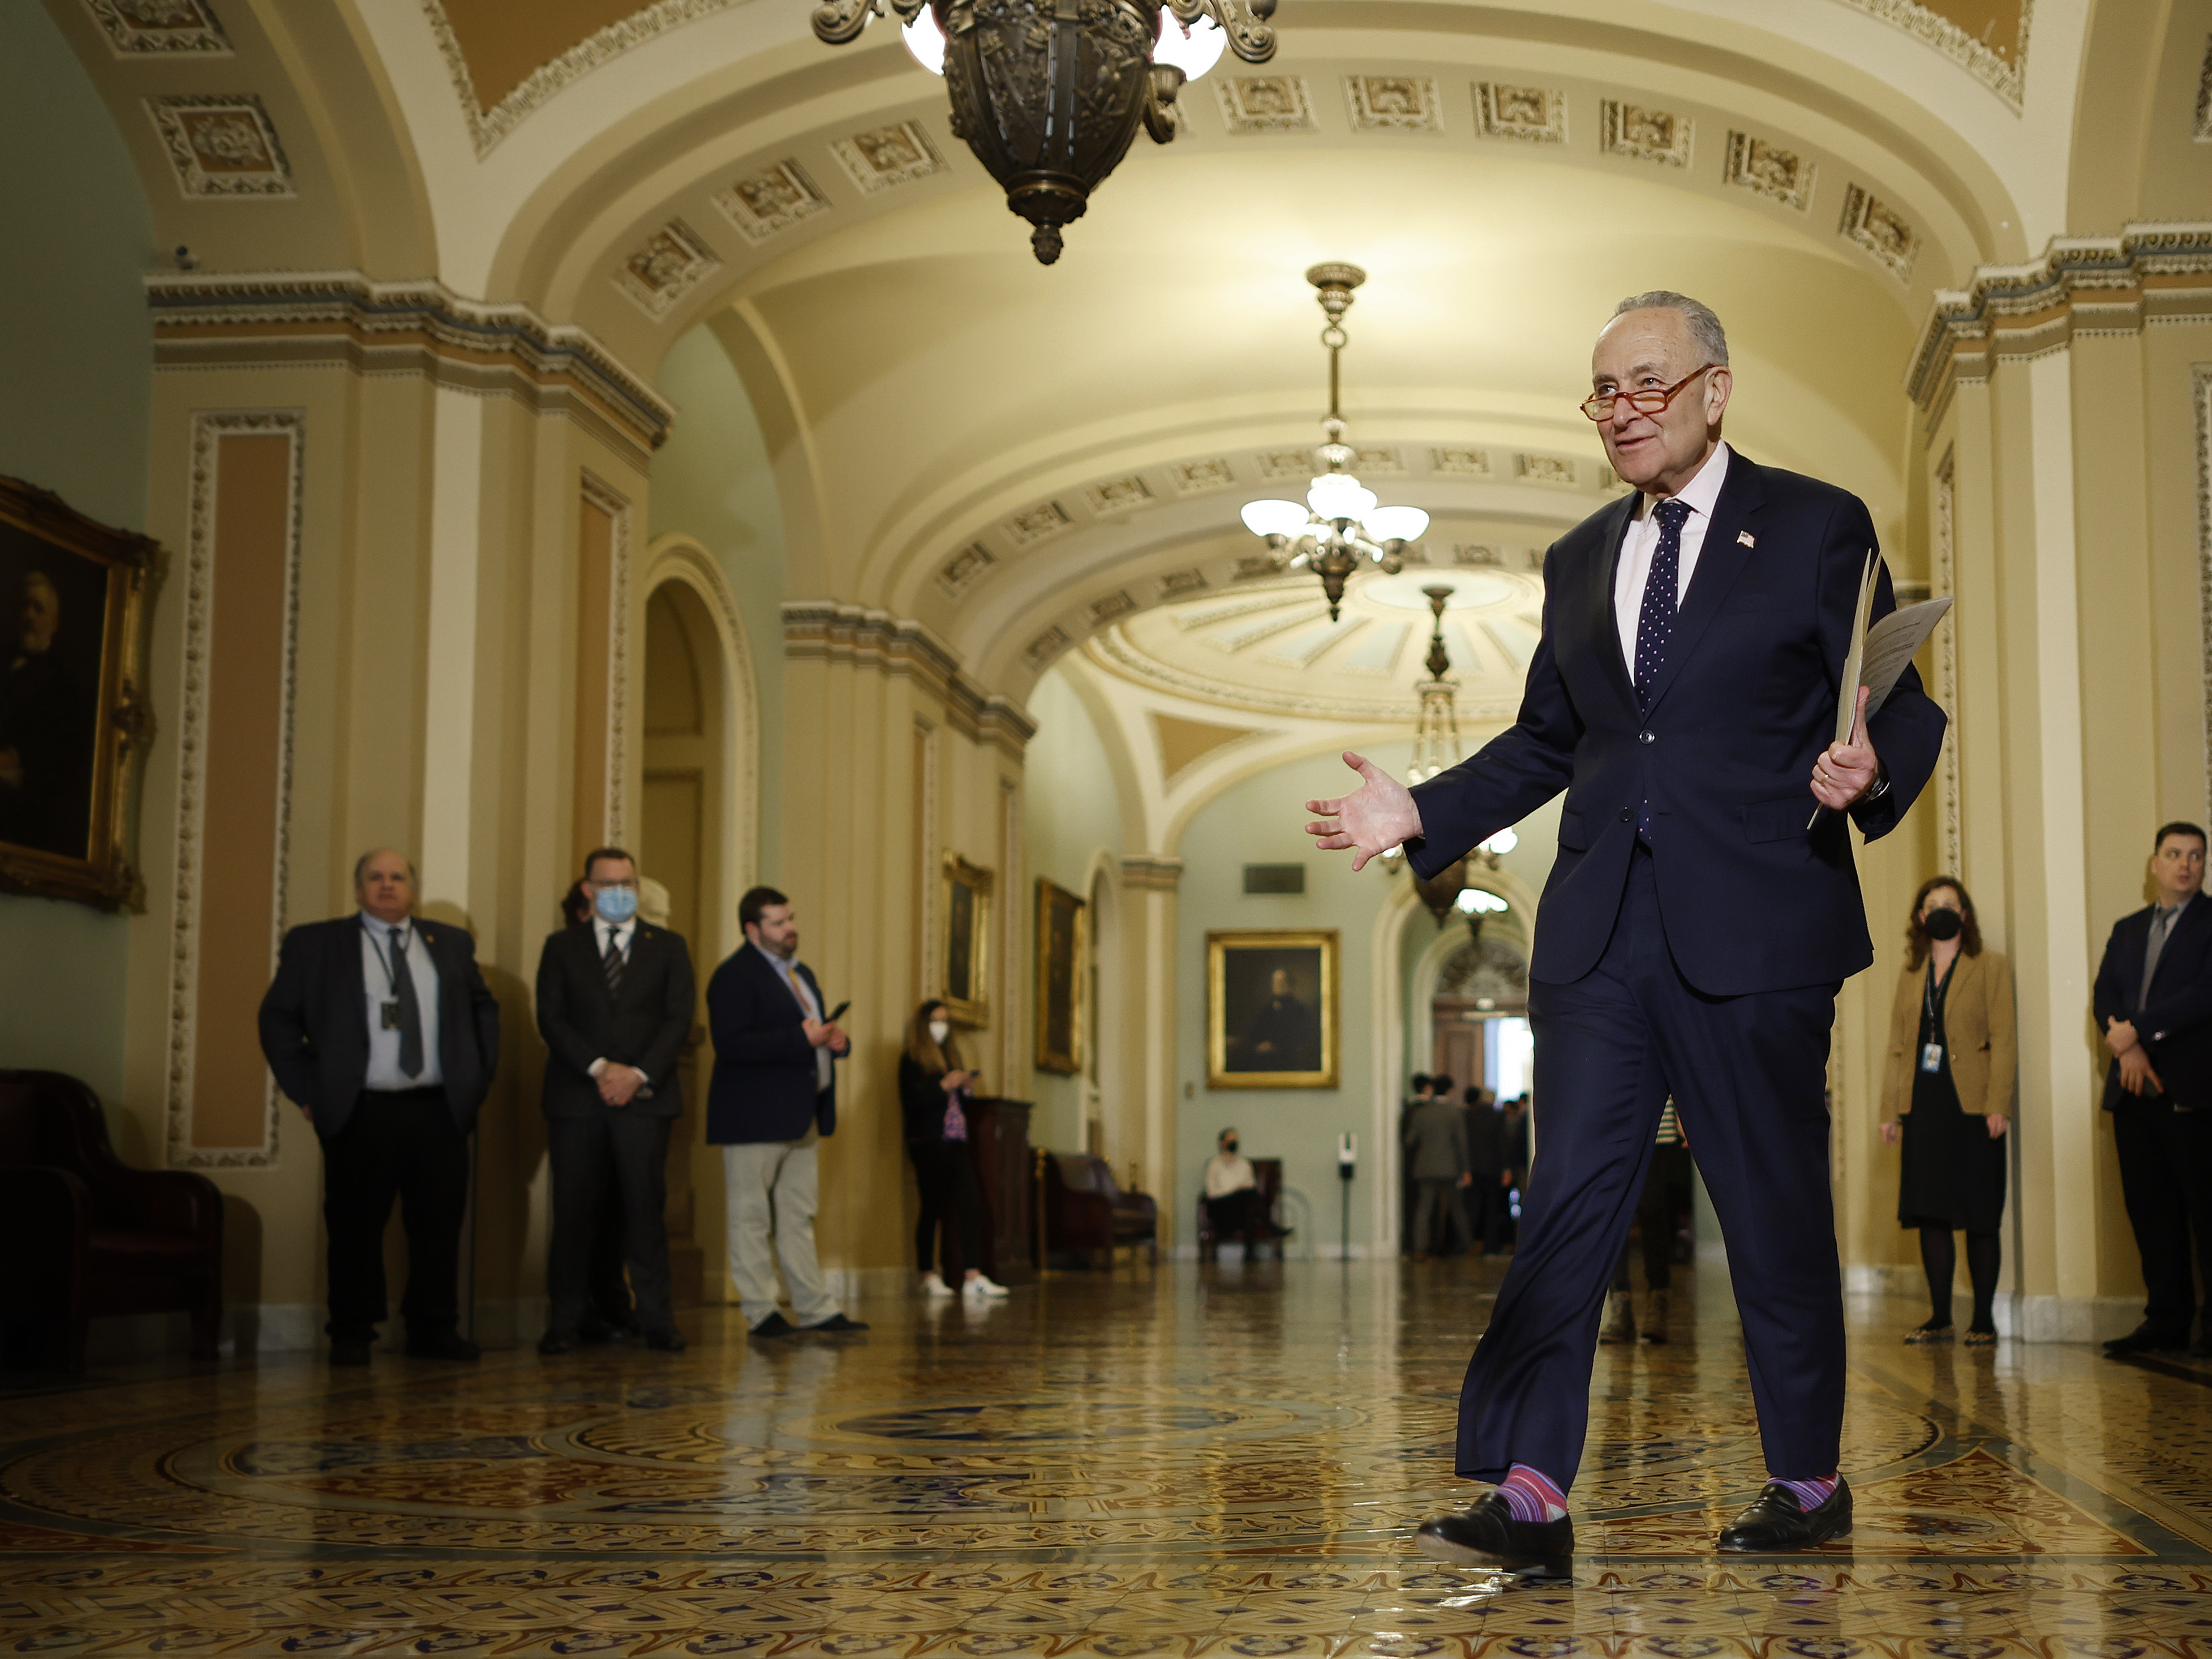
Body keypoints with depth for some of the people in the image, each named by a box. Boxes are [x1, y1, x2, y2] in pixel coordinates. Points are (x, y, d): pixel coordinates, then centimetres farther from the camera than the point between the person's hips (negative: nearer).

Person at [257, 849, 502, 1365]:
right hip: (360, 1112, -3)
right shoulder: (314, 944, 5)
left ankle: (434, 1331, 14)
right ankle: (351, 1336, 10)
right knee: (355, 1227, 0)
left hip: (440, 1110, 3)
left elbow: (484, 1009, 21)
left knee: (440, 1222, 4)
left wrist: (479, 1080, 11)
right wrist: (308, 1091, -3)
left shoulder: (451, 944, 14)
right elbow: (278, 1019, 5)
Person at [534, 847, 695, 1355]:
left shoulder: (668, 946, 12)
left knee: (646, 1208, -1)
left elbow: (679, 1018, 3)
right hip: (577, 1099, 0)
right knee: (573, 1212, 1)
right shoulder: (562, 947, 11)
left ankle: (657, 1319, 3)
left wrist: (639, 1074, -10)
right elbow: (551, 1018, 1)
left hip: (645, 1096, 0)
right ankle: (566, 1321, 7)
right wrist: (599, 1068, -12)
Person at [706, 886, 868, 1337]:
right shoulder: (734, 976, -11)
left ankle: (816, 1308, 16)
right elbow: (730, 1045, -23)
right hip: (755, 1118, -9)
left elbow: (814, 1033, 29)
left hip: (802, 1117, 9)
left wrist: (836, 1041, 3)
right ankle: (761, 1312, 5)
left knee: (799, 1216, 12)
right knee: (752, 1216, 0)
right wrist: (801, 1038, -24)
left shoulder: (801, 973, 18)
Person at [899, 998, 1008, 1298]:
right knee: (932, 1208, -3)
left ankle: (972, 1276, -7)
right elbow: (911, 1102, -12)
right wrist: (944, 1085, -17)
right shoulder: (912, 1059, -1)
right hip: (928, 1144, -7)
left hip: (956, 1143, 7)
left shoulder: (951, 1056, 21)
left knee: (971, 1205, -4)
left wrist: (967, 1090, 4)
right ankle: (929, 1277, 5)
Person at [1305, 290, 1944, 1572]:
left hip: (1754, 933, -4)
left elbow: (1903, 709, 0)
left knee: (1777, 1211, 5)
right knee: (1570, 1204, -2)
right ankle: (1529, 1495, -3)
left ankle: (1810, 1485, 21)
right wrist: (1422, 814, 9)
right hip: (1600, 936, 4)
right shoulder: (1580, 562, 17)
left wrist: (1869, 770, -22)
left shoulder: (1819, 528, 3)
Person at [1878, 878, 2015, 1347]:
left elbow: (2003, 1041, -5)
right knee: (1930, 1213, 4)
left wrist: (1998, 1106, -14)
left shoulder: (1990, 968, 2)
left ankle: (1984, 1320, 4)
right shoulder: (1910, 976, 16)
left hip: (1971, 1107, -4)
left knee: (1979, 1217, -2)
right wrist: (1890, 1110, 8)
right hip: (1922, 1107, 5)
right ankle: (1940, 1318, 10)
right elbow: (1897, 1047, 16)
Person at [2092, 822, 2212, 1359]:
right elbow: (2105, 996, 9)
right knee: (2149, 1207, 5)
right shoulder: (2127, 930, 20)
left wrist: (2137, 1030, -12)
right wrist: (2128, 1051, -8)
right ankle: (2167, 1318, 11)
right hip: (2136, 1087, 6)